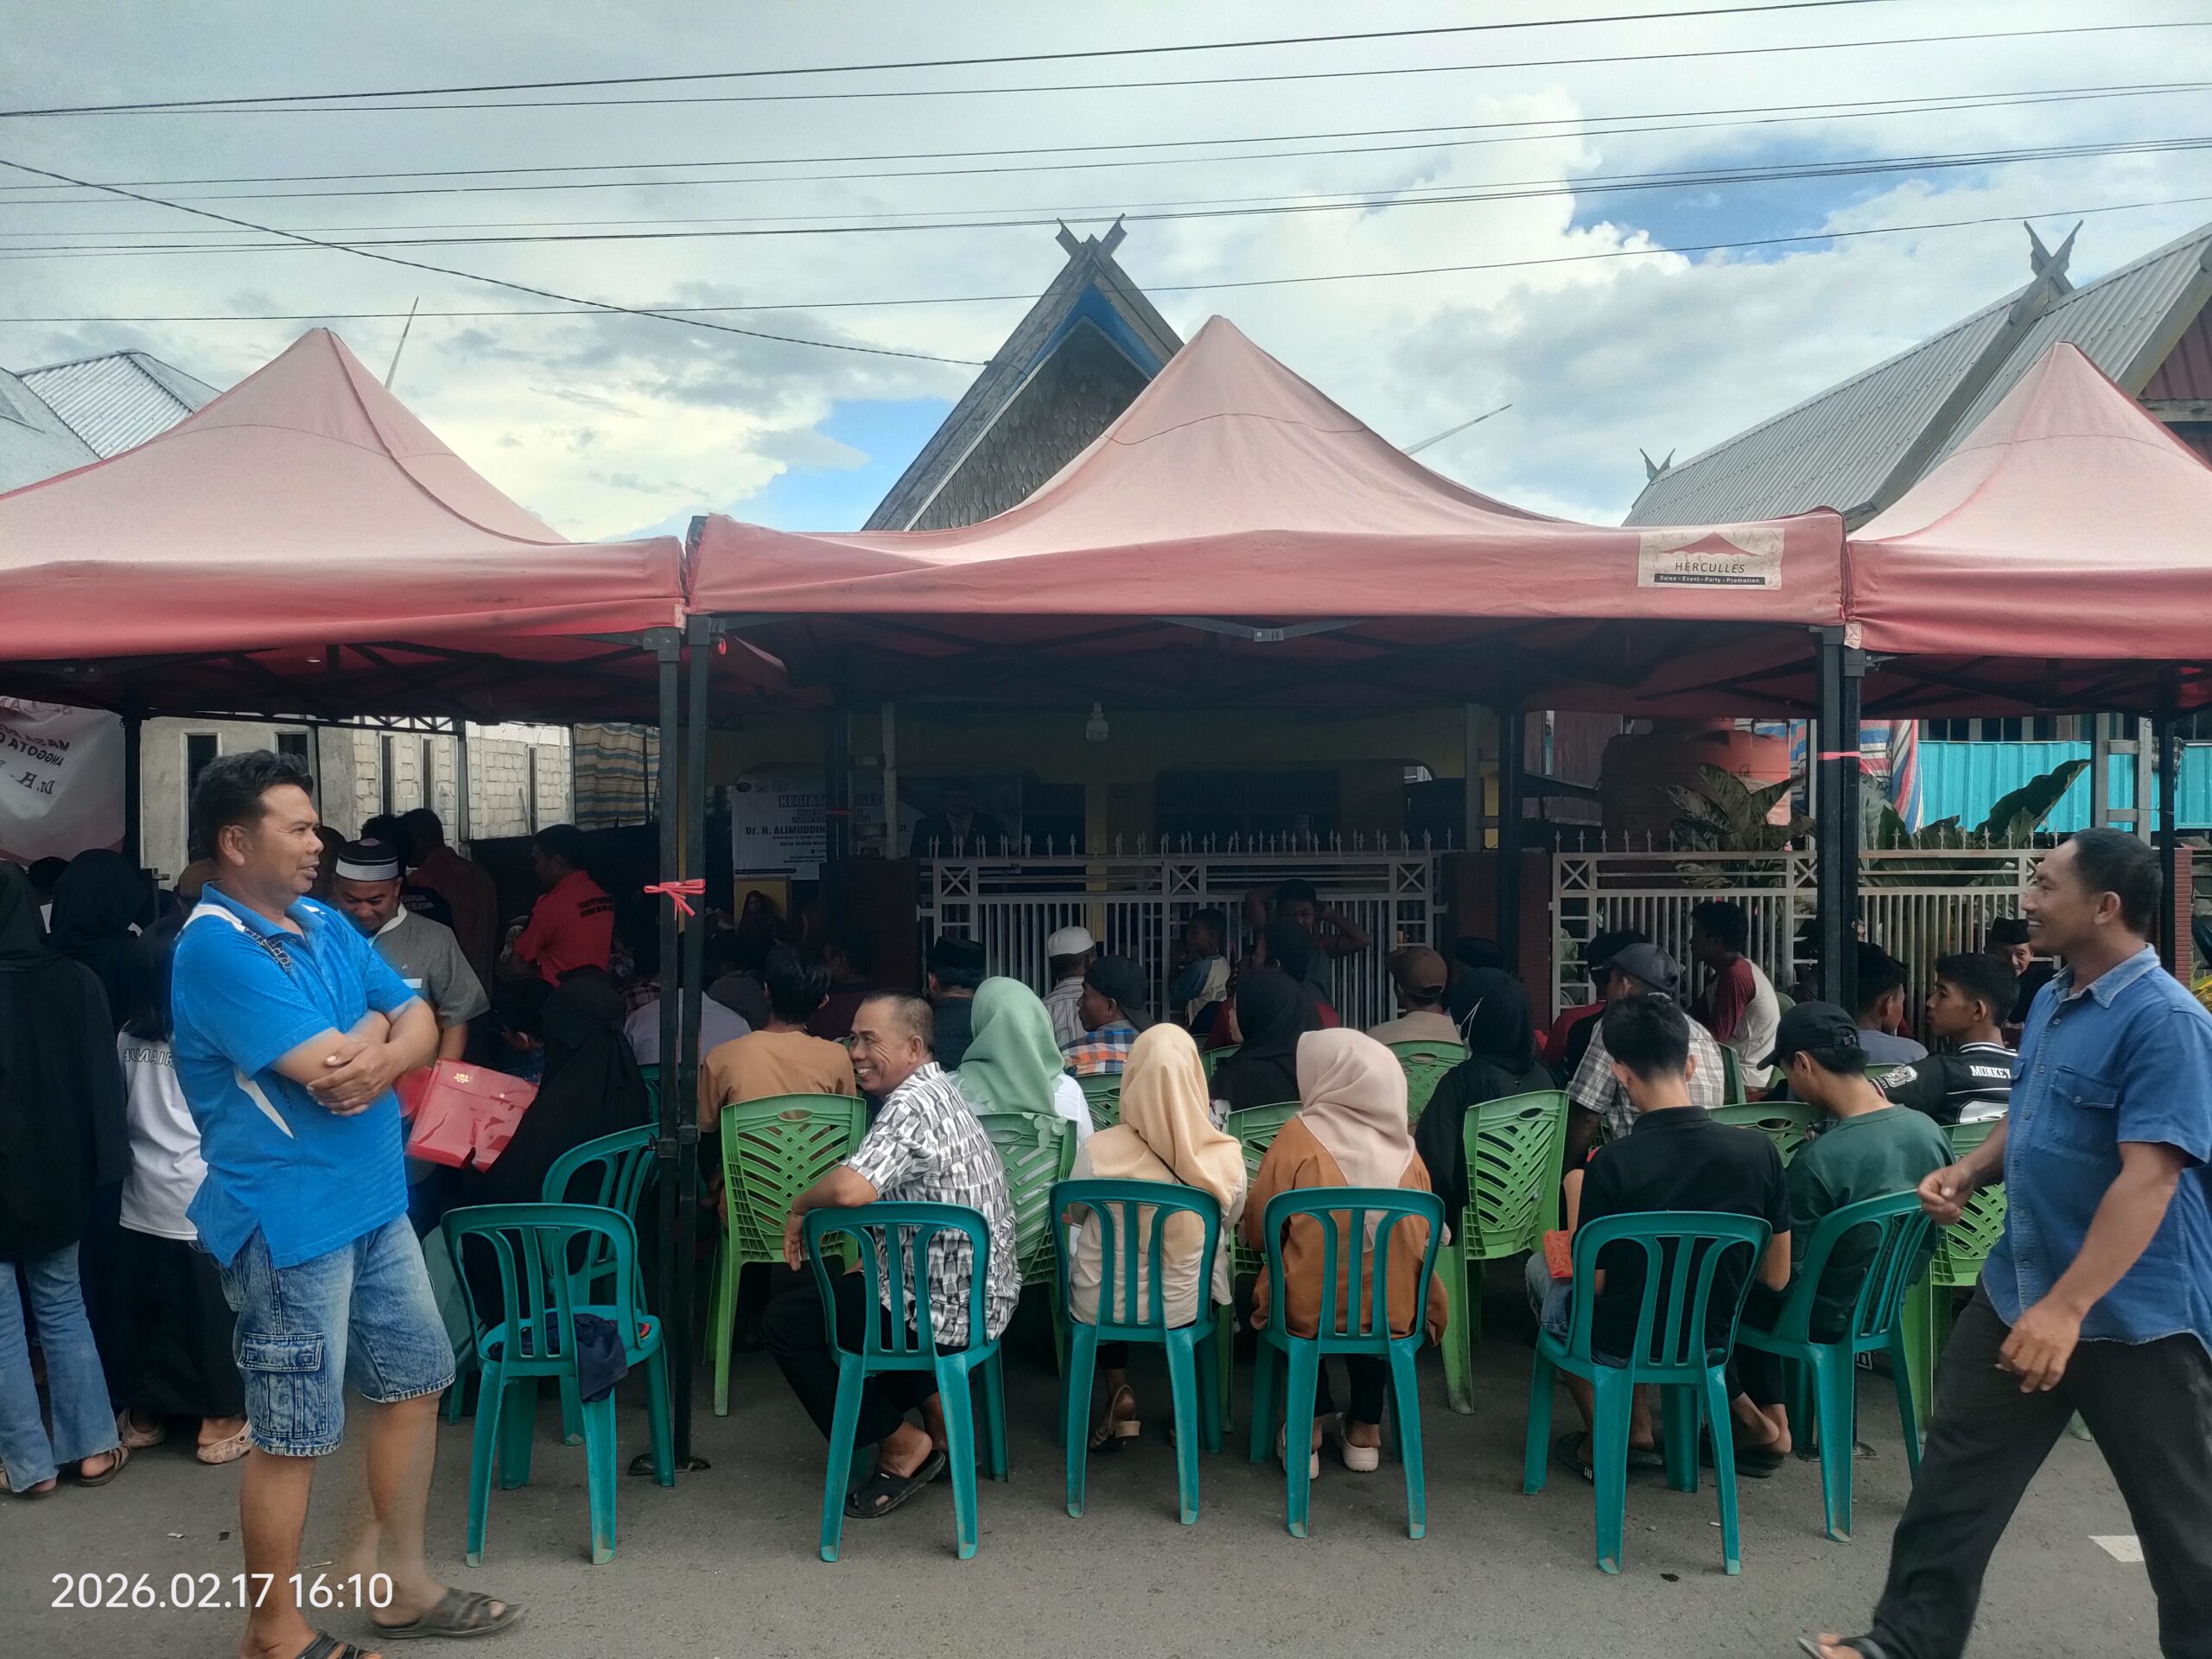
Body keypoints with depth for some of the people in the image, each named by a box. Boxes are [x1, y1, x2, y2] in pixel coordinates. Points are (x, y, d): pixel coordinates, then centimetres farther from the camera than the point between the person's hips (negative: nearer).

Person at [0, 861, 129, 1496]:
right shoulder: (78, 981, -9)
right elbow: (103, 1080, -3)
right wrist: (96, 1161, 7)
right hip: (58, 1174, 3)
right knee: (63, 1309, 16)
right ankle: (93, 1447, 19)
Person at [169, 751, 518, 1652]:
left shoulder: (326, 924, 9)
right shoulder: (215, 947, -18)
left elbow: (420, 1022, 5)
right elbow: (328, 1066, -25)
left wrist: (380, 1057, -16)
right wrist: (373, 1024, -4)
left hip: (373, 1202, 9)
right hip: (289, 1221, -8)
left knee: (414, 1384, 16)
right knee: (292, 1435, 4)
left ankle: (406, 1585, 32)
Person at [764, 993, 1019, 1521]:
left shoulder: (912, 1104, -21)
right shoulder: (944, 1089, 11)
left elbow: (850, 1189, -36)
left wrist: (801, 1208, -15)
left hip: (950, 1307, -10)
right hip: (986, 1293, 10)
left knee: (788, 1320, 1)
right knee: (853, 1286, 32)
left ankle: (902, 1445, 5)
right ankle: (934, 1403, 24)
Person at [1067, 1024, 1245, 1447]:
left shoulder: (1097, 1150, -23)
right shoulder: (1224, 1155, -20)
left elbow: (1071, 1217, -2)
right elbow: (1229, 1224, 0)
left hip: (1100, 1305, 0)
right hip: (1183, 1306, 1)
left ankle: (1119, 1391, 21)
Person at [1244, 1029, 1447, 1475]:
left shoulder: (1298, 1136, -9)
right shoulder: (1403, 1146, 1)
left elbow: (1256, 1230, -5)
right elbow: (1424, 1233, 12)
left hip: (1312, 1313, -3)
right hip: (1396, 1316, 3)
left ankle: (1311, 1428, 24)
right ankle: (1365, 1430, 36)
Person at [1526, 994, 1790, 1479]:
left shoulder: (1613, 1163, -27)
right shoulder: (1759, 1151, -16)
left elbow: (1593, 1282, -17)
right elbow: (1775, 1277, -5)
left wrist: (1577, 1201, -1)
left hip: (1620, 1348, -4)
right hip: (1710, 1343, 4)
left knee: (1541, 1267, 28)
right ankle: (1639, 1431, 31)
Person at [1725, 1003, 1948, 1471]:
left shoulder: (1817, 1161, -31)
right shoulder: (1929, 1131, -10)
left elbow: (1782, 1275, -20)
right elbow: (1928, 1238, 6)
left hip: (1828, 1319, -7)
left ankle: (1758, 1423, 18)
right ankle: (1772, 1414, 22)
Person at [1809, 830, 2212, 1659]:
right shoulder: (2050, 1001, 7)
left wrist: (2067, 1308, -32)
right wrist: (1967, 1172, 1)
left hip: (2133, 1314, -8)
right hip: (2018, 1289, 8)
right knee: (1955, 1477, 13)